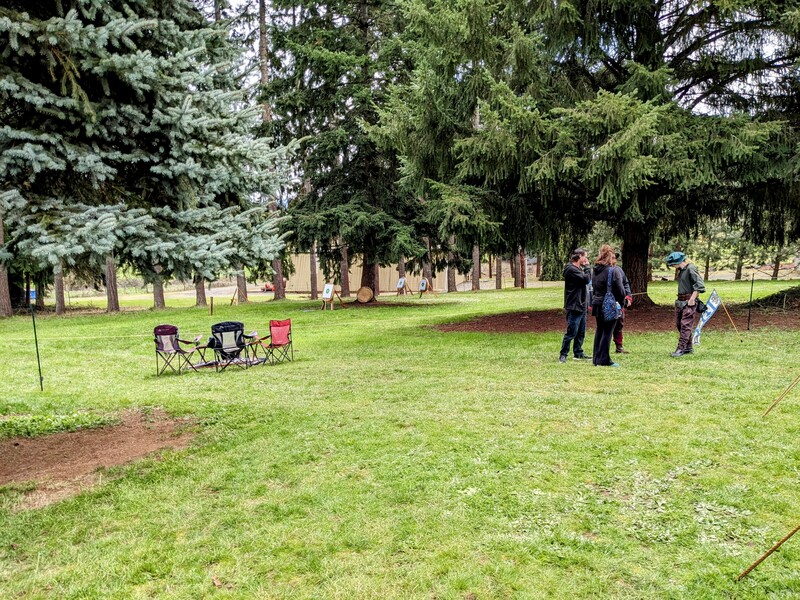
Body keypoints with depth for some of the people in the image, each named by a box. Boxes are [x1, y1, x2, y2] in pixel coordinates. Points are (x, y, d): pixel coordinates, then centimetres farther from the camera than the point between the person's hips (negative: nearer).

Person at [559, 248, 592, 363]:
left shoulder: (578, 269, 17)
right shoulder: (571, 269, -16)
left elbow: (588, 279, 16)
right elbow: (586, 279, -19)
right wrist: (587, 266, -9)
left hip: (581, 306, 10)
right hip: (574, 306, -10)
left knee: (581, 332, 15)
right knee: (571, 332, -6)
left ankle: (578, 353, 23)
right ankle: (563, 354, 1)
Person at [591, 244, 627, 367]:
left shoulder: (595, 271, 8)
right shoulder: (614, 270, -13)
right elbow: (620, 290, -12)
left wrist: (594, 300, 14)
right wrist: (622, 302, 4)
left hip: (597, 304, 7)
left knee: (599, 330, 15)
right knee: (607, 332, -1)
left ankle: (597, 359, 19)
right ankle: (604, 360, 1)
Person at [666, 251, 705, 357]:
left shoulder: (691, 268, -13)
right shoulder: (680, 270, 13)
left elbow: (700, 285, -17)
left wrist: (692, 299, -17)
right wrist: (679, 298, 13)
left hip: (689, 301, -9)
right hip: (680, 300, 9)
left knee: (685, 324, -8)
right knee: (678, 324, 11)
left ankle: (681, 348, -9)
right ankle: (688, 347, 21)